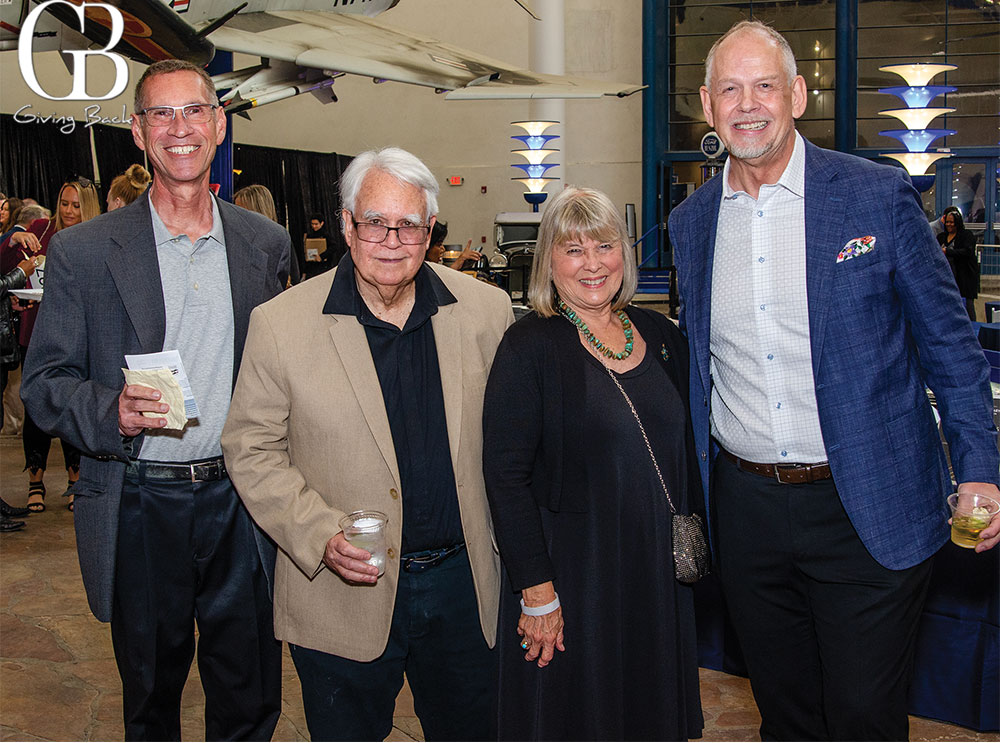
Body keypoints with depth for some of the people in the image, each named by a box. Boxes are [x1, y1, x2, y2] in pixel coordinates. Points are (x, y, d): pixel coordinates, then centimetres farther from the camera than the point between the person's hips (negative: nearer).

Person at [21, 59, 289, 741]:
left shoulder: (267, 244, 4)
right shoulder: (83, 253, -4)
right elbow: (44, 383, -2)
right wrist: (112, 411, -22)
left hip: (242, 502, 2)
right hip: (139, 509, -1)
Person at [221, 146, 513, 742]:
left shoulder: (487, 309, -3)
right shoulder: (281, 323, -10)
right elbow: (251, 449, -4)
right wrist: (320, 536, -17)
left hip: (463, 583, 2)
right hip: (344, 591, -2)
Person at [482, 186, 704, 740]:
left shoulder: (660, 336, 4)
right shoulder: (529, 347, -13)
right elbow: (505, 476, -16)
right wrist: (536, 591, -18)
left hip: (659, 570, 5)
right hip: (574, 574, -5)